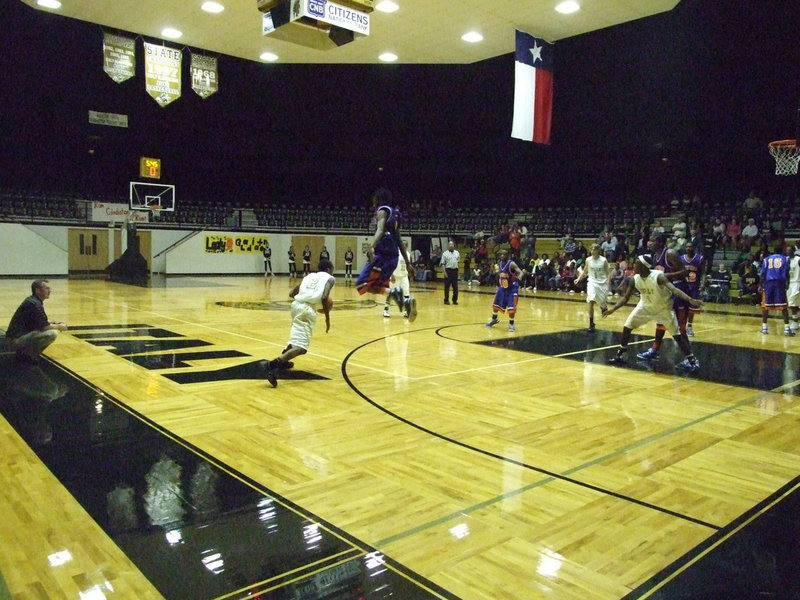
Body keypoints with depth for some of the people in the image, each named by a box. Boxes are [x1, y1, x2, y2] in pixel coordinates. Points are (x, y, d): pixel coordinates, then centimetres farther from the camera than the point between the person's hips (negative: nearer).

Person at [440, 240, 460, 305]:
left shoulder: (457, 252, 10)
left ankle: (455, 300, 15)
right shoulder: (445, 253, -2)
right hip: (448, 270, -4)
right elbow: (443, 263, -5)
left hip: (455, 270, 4)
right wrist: (444, 272, -12)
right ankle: (446, 300, 10)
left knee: (455, 286, 6)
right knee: (447, 286, 1)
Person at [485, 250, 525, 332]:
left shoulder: (511, 264, -21)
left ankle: (511, 323, 8)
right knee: (495, 304, 13)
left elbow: (520, 272, -29)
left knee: (511, 307, -11)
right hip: (502, 287, 7)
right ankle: (494, 319, 36)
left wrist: (518, 278, -49)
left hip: (512, 288, -7)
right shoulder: (499, 263, -1)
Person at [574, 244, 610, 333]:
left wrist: (607, 285, -14)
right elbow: (585, 271, 13)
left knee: (602, 304, 11)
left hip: (602, 283, 0)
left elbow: (608, 273, -5)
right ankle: (591, 324, -12)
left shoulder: (603, 260, -10)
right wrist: (578, 279, -1)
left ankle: (603, 307, 52)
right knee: (591, 302, -18)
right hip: (592, 282, 0)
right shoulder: (588, 260, -3)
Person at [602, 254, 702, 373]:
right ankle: (621, 355, 14)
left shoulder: (659, 276, -33)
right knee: (627, 326, 0)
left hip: (663, 307, -5)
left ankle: (692, 359, 6)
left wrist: (690, 300, -60)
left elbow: (674, 290, -44)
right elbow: (625, 297, -8)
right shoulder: (634, 279, -17)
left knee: (677, 334, -8)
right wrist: (613, 309, -22)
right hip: (646, 305, 5)